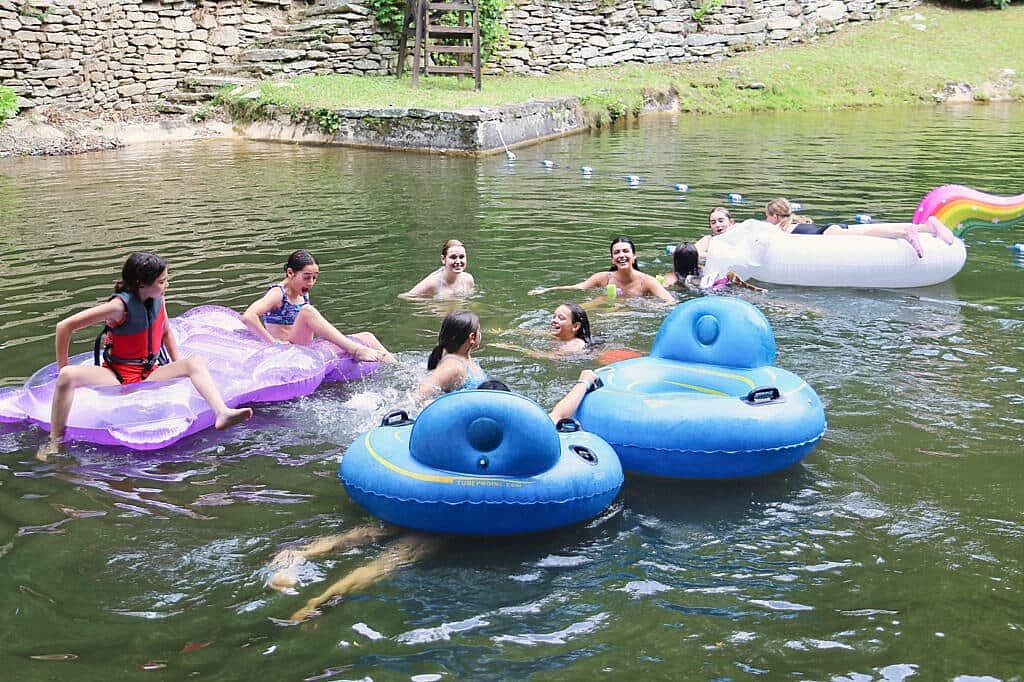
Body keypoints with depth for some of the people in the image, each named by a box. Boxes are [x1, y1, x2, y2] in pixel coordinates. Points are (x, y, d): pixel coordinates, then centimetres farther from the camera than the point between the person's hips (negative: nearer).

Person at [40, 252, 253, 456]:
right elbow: (65, 326, -17)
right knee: (68, 375, -33)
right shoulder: (121, 305, -18)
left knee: (195, 362, -21)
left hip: (150, 374, 4)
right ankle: (55, 442, -27)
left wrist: (178, 365, 10)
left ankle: (222, 413, -43)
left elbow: (166, 331, 21)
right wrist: (63, 370, -11)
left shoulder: (157, 300, -1)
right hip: (115, 376, -4)